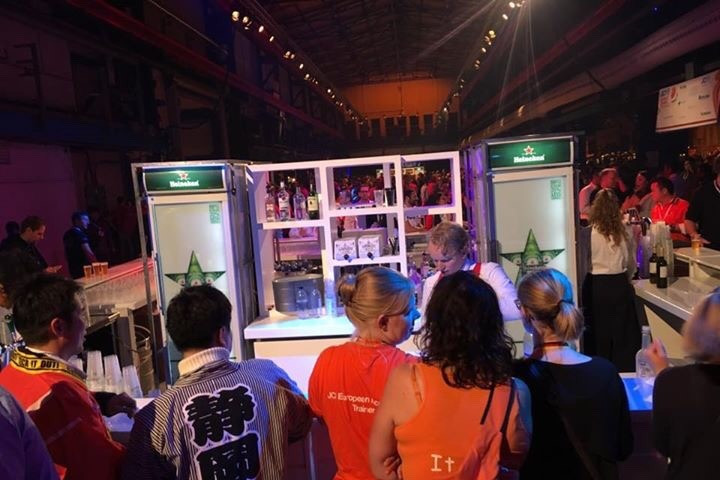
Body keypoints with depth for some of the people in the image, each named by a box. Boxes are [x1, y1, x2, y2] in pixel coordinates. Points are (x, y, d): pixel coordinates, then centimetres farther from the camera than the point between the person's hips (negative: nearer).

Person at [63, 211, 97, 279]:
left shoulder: (67, 234, 12)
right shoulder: (79, 234, -15)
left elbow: (66, 255, 19)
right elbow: (88, 253, -20)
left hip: (73, 268, 9)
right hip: (83, 269, -9)